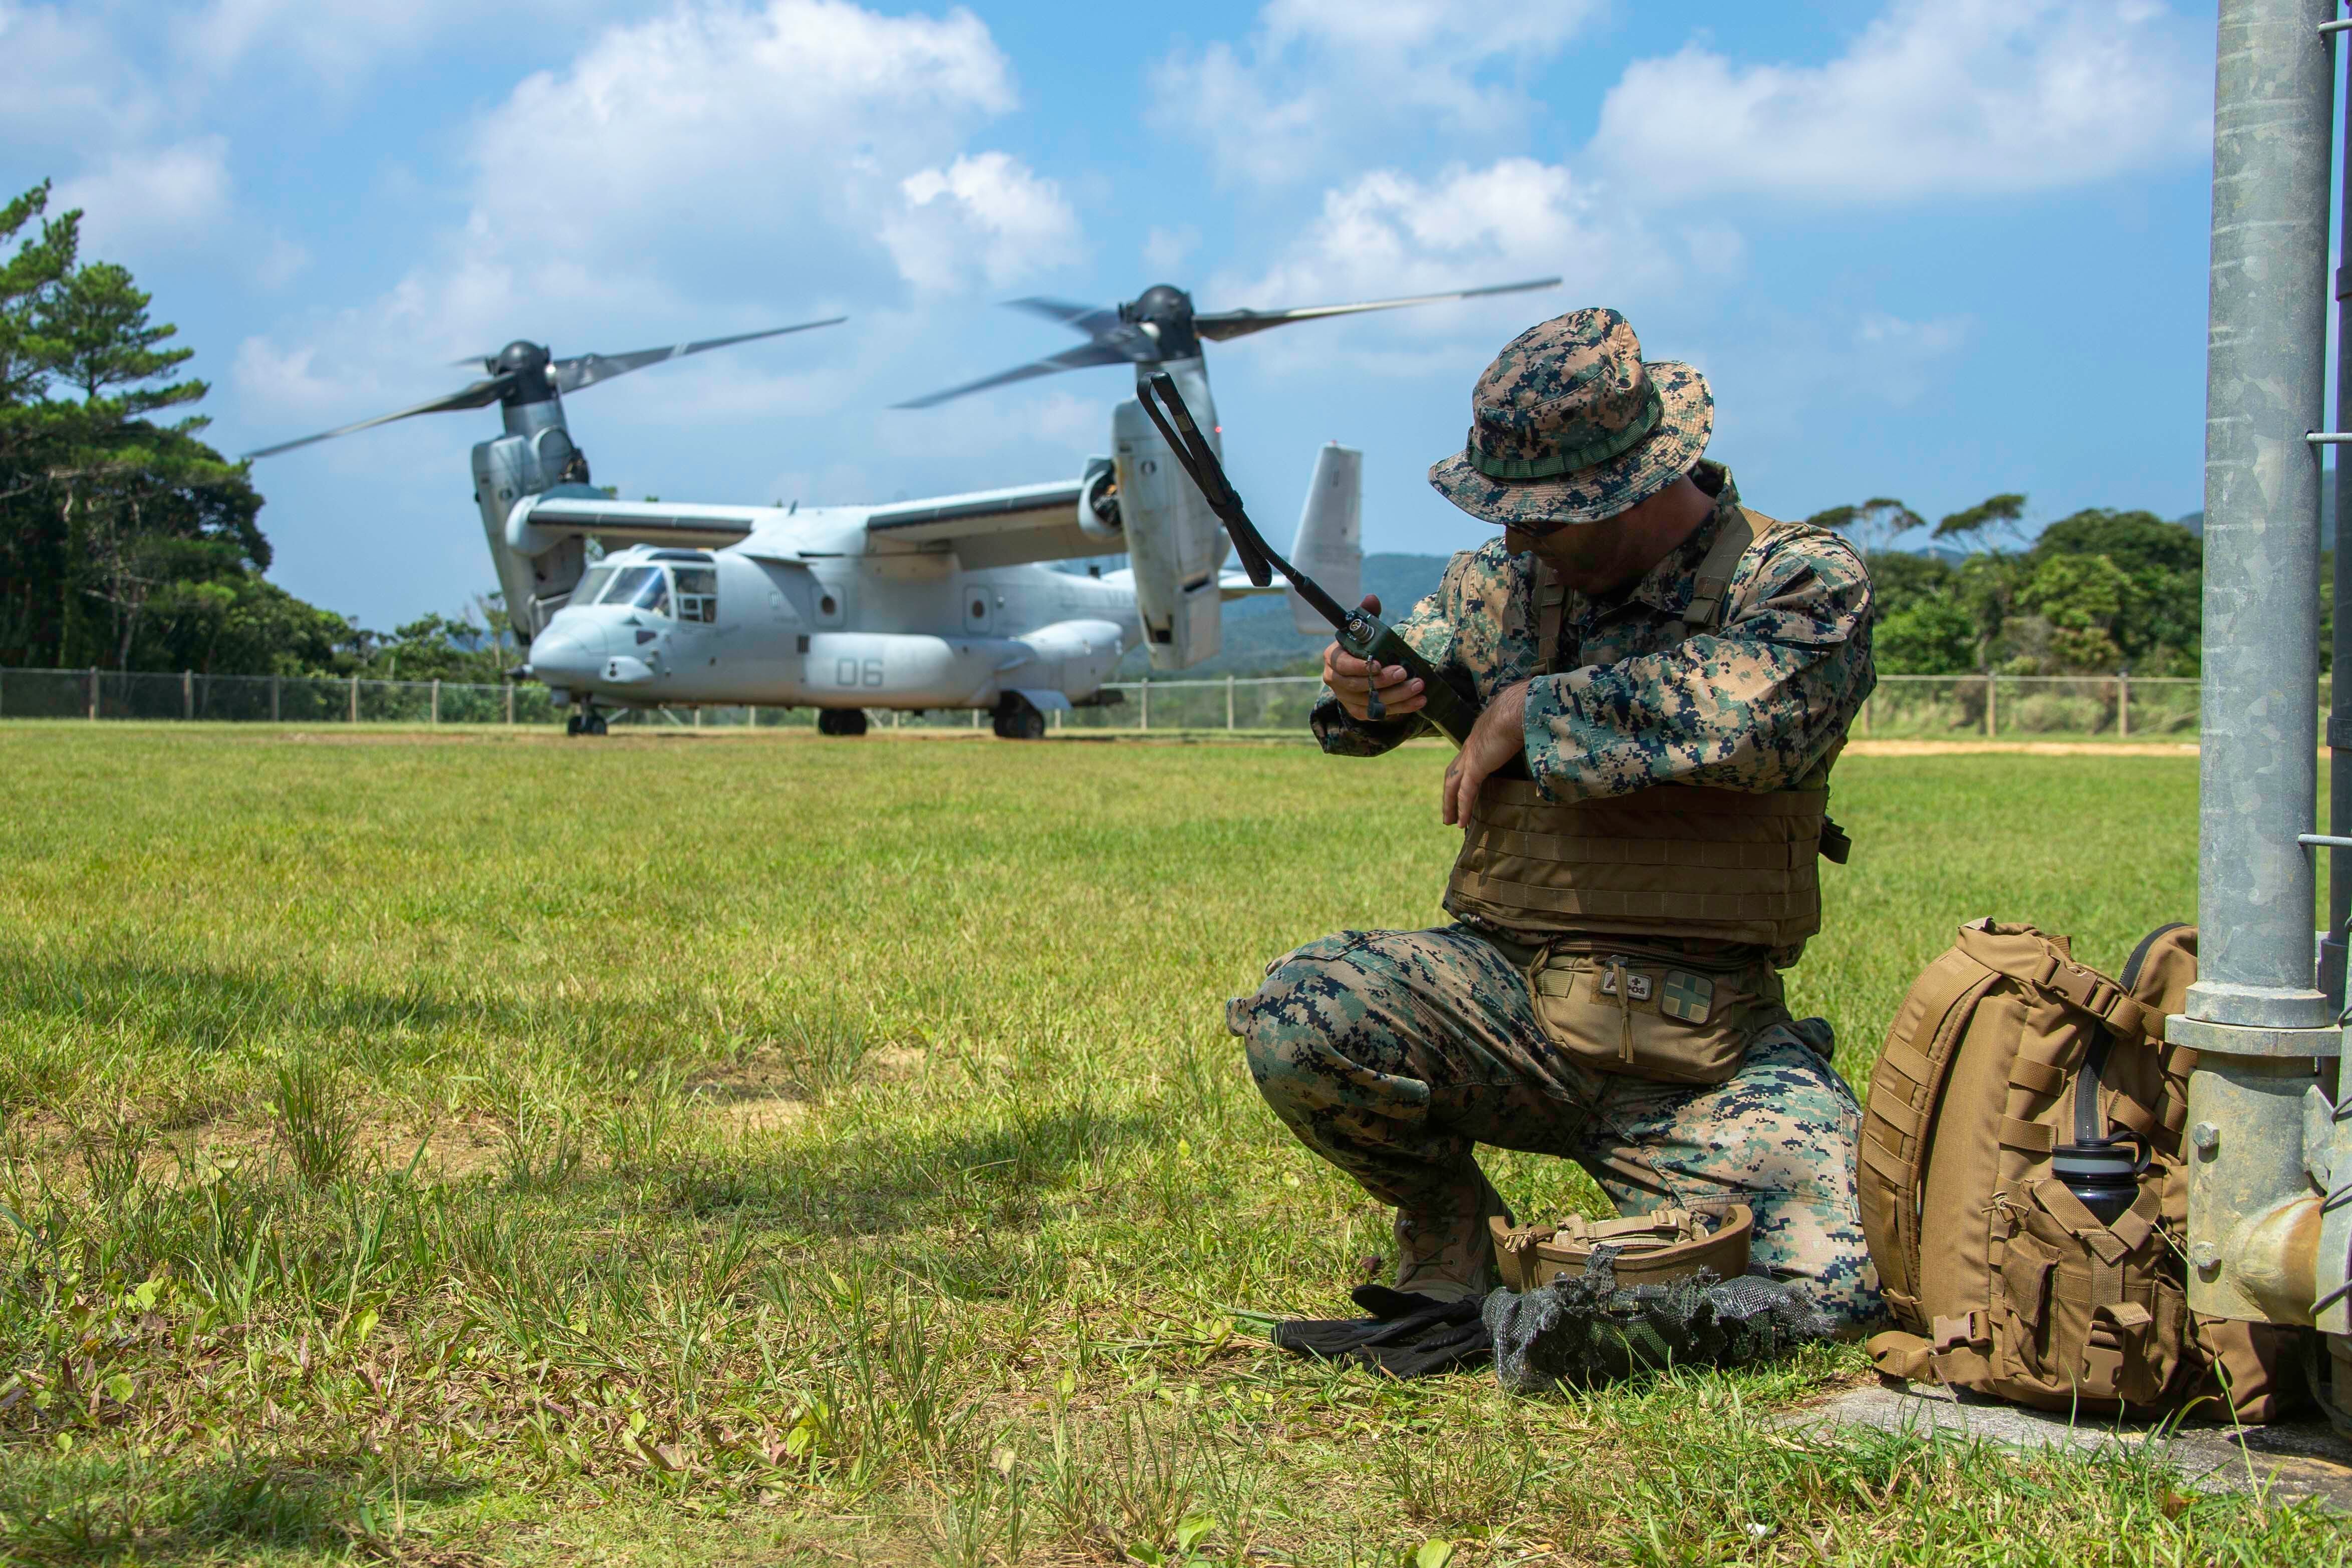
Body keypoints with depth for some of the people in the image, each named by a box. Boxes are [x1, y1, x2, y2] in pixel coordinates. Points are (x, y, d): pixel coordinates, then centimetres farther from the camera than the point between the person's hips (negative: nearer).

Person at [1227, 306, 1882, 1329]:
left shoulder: (1803, 580, -4)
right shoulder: (1501, 580, 10)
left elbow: (1758, 711, -25)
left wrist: (1534, 711, -17)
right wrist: (1363, 687, -3)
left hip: (1713, 1048, -2)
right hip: (1505, 991, 3)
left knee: (1834, 1289, -22)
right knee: (1292, 1023, -26)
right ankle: (1450, 1228, 4)